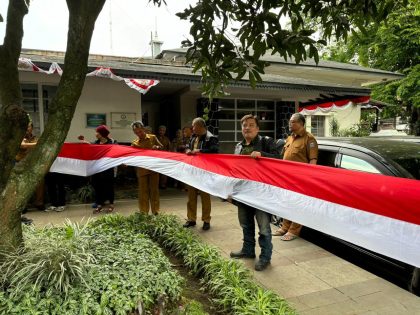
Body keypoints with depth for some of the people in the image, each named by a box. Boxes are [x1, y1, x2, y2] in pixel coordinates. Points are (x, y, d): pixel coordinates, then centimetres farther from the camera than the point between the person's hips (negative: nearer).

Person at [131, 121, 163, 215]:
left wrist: (157, 147, -13)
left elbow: (161, 147, 8)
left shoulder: (153, 137, 4)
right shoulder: (134, 143, 4)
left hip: (154, 168, 0)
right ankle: (143, 213, 16)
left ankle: (155, 212, 16)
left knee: (154, 190, 6)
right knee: (143, 192, 6)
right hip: (142, 170, 0)